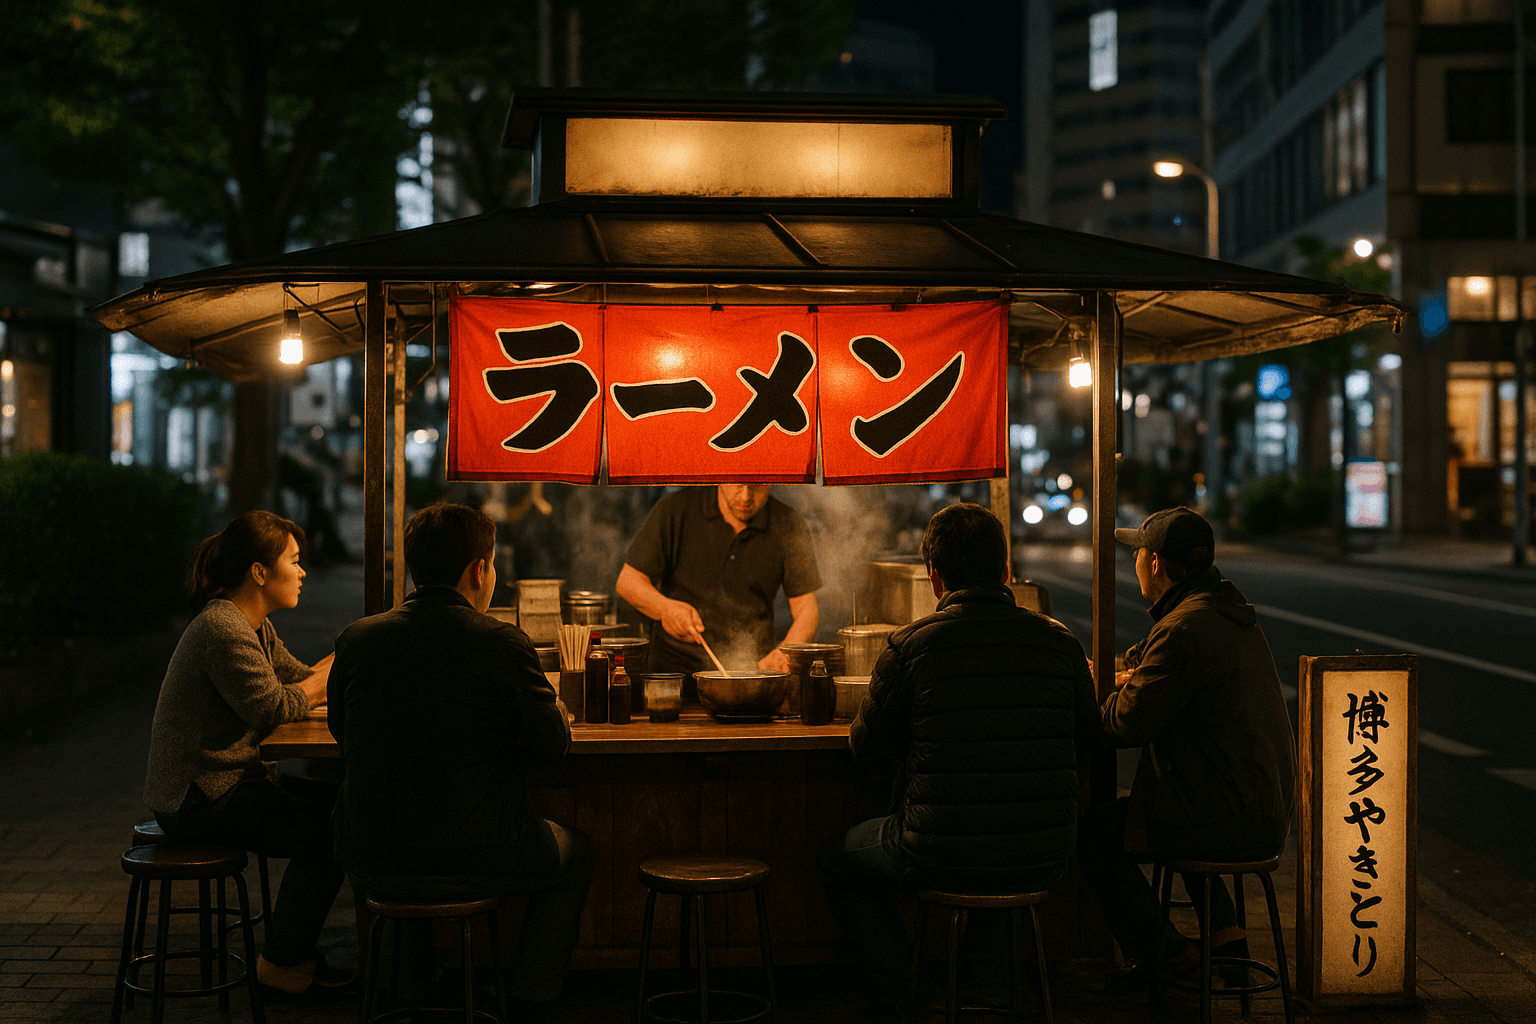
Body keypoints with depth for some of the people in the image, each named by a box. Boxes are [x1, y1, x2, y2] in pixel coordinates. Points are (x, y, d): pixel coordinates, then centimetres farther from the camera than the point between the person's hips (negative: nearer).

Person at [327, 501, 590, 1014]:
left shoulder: (357, 638, -2)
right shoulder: (502, 643, -13)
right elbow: (552, 745, -4)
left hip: (370, 867, 4)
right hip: (472, 863, -4)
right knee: (574, 854, 25)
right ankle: (529, 1000, 24)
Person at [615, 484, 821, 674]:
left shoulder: (789, 525, 0)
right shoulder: (675, 509, -4)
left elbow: (807, 608, 0)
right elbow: (627, 580, 0)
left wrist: (785, 653, -21)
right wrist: (665, 608, -21)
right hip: (677, 667, -2)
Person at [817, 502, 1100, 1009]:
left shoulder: (909, 646, -11)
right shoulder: (1060, 643, -2)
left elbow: (869, 751, 2)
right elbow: (1084, 746, 12)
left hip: (942, 861, -4)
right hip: (1044, 863, 4)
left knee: (836, 859, 26)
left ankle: (904, 987, 21)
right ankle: (992, 978, 39)